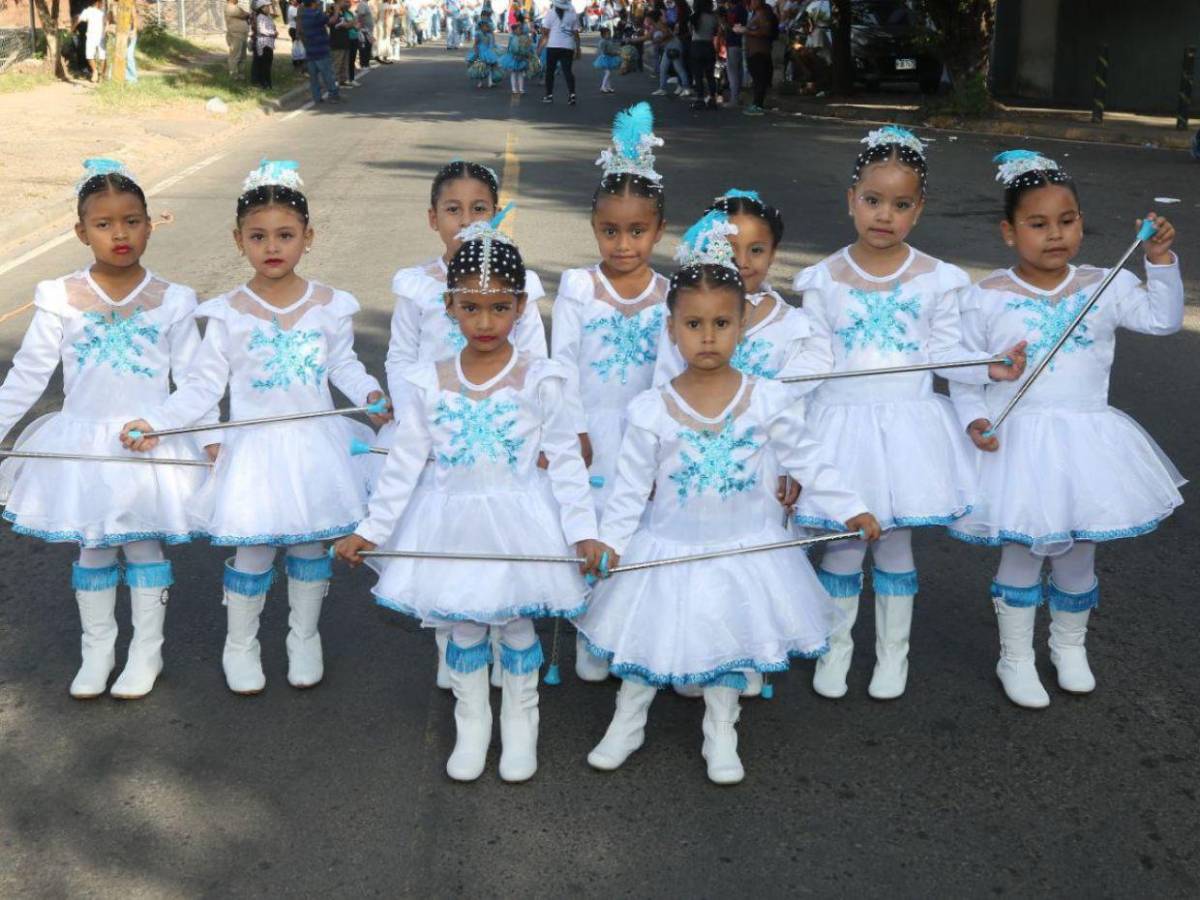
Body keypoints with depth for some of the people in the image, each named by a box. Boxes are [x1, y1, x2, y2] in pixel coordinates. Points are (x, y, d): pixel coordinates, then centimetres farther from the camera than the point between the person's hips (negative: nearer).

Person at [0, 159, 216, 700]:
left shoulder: (171, 301, -5)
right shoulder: (60, 299, -6)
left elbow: (194, 378, -1)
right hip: (83, 441, 1)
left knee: (145, 545, 9)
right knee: (91, 548, 12)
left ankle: (146, 651, 23)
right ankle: (96, 650, 26)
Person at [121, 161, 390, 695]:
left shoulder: (329, 306, -2)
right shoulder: (229, 314, -6)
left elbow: (344, 365, 8)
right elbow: (203, 385, -3)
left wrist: (371, 394, -11)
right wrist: (155, 422, -13)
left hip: (315, 446, 2)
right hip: (255, 449, -1)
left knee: (310, 546, 13)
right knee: (253, 552, 5)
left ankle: (304, 639, 32)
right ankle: (240, 646, 26)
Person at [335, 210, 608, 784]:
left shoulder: (539, 381, -9)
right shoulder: (429, 385, -4)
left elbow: (565, 459, -6)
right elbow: (404, 462, 1)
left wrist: (583, 531, -11)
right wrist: (370, 530, 2)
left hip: (518, 524, -2)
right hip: (454, 525, 2)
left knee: (516, 626, 11)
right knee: (463, 629, 13)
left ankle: (519, 726, 31)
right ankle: (471, 727, 33)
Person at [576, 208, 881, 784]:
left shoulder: (767, 400, -9)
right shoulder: (651, 411, -11)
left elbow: (804, 459, 2)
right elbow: (631, 486, -5)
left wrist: (851, 509, 3)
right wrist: (609, 541, -11)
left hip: (743, 549, 1)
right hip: (669, 551, -1)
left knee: (729, 646, 15)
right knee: (647, 638, 12)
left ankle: (721, 737, 34)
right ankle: (626, 725, 33)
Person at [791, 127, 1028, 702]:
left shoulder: (934, 278, -1)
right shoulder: (825, 280, -3)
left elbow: (945, 352, 2)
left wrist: (990, 368, -15)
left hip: (908, 425, 0)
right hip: (842, 424, 0)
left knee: (895, 543, 11)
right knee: (842, 545, 8)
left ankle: (892, 651, 29)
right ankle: (836, 646, 28)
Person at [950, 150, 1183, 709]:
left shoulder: (1105, 286, 1)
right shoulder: (987, 298, -6)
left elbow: (1163, 319, -4)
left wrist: (1161, 261, -14)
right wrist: (974, 420, -15)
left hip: (1085, 441, 3)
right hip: (1016, 442, -2)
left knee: (1077, 554, 15)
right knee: (1021, 554, 7)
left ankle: (1070, 645, 39)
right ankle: (1016, 658, 25)